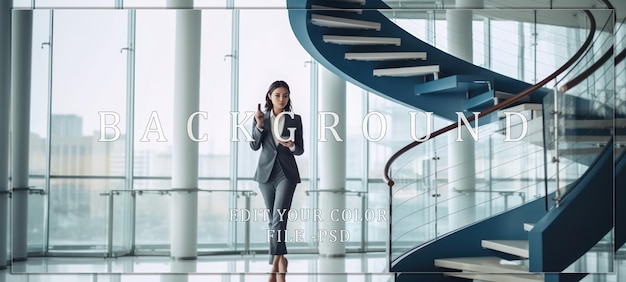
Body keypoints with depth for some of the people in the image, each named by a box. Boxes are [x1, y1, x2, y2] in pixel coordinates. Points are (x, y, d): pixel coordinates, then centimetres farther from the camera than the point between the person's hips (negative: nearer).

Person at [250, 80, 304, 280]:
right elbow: (254, 146, -5)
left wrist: (291, 145, -20)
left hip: (286, 173, -2)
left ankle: (274, 265, -13)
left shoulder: (295, 119, 1)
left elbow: (300, 150, 2)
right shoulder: (260, 117, 3)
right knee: (272, 219, 10)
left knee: (279, 219, -14)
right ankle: (281, 258, 23)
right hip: (266, 172, 3)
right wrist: (259, 125, -19)